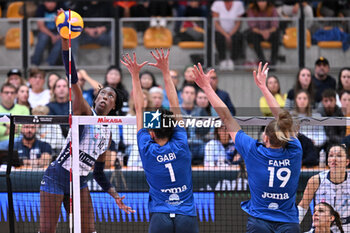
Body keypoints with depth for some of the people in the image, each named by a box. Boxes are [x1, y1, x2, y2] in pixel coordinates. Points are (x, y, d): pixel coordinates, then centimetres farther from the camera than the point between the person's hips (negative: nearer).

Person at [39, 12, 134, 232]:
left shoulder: (107, 133, 14)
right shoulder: (84, 112, -2)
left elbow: (99, 172, 21)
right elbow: (73, 79, -16)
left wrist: (115, 195, 9)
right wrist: (65, 43, -27)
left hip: (80, 181, 6)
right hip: (57, 176, -6)